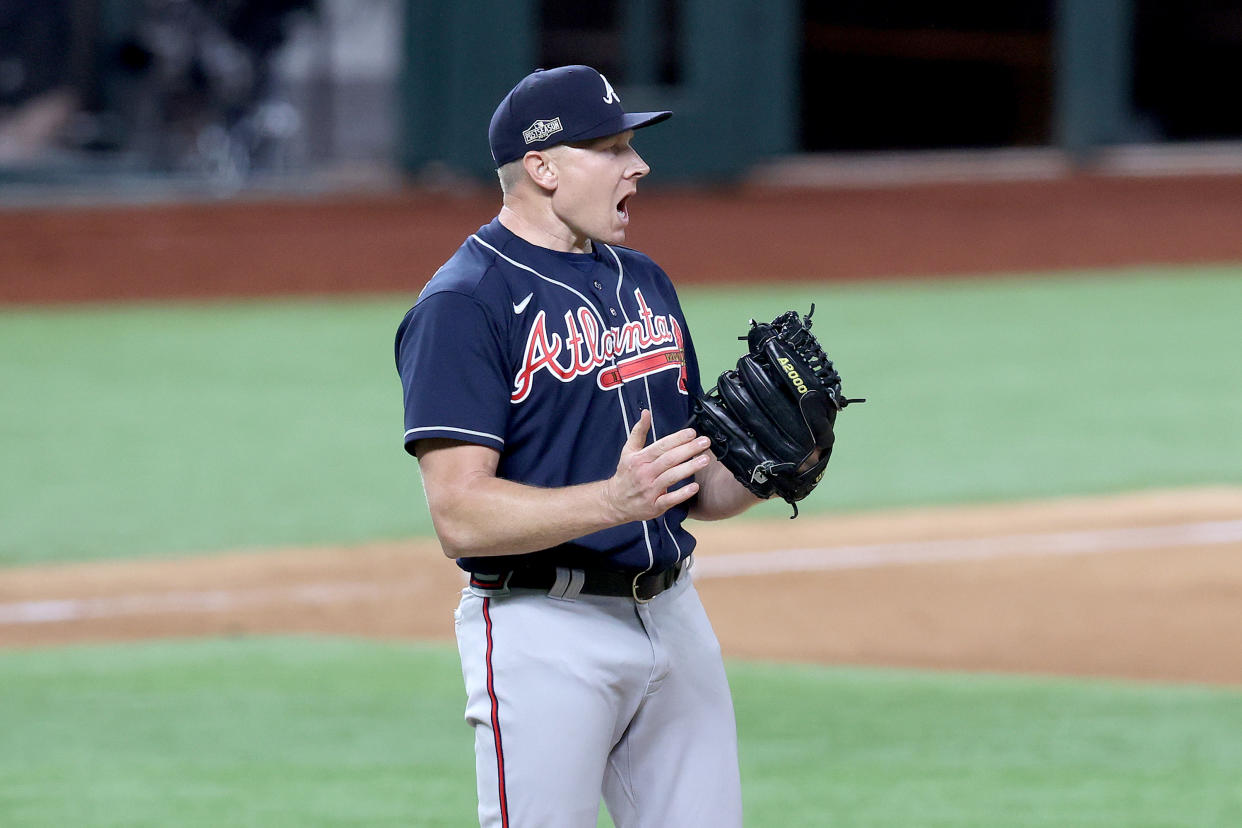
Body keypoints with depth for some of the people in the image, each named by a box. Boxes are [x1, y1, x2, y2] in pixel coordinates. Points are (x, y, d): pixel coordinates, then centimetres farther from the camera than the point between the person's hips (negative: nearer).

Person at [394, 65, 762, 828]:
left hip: (673, 615, 8)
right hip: (546, 631, -7)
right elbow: (461, 516, -18)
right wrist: (613, 501, -30)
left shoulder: (645, 283, 17)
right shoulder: (463, 305, -9)